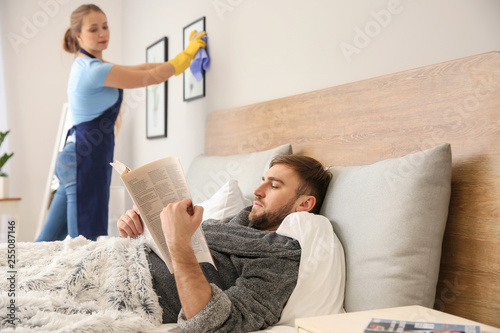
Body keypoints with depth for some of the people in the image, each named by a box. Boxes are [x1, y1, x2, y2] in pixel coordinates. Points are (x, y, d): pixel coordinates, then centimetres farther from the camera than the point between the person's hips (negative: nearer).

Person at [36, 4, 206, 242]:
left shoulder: (86, 65, 16)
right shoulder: (94, 69, -14)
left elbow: (138, 69, 20)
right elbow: (153, 77, -12)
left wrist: (183, 60, 16)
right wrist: (189, 52, 0)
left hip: (75, 157, 10)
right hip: (86, 161, -10)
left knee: (50, 239, 13)